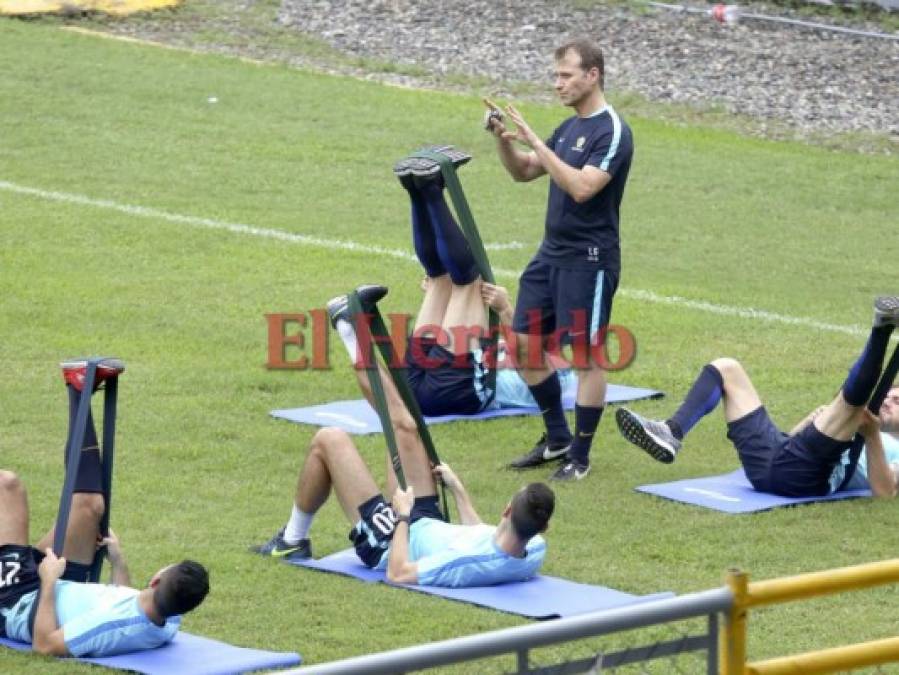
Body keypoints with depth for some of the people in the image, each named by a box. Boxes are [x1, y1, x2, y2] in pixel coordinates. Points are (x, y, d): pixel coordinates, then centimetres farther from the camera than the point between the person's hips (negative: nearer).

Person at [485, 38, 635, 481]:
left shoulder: (611, 131, -14)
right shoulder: (569, 127, 13)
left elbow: (582, 187, -26)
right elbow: (523, 172, 18)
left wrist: (534, 140, -27)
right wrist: (503, 139, 0)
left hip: (588, 258, -9)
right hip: (551, 253, 9)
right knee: (526, 346, 10)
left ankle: (579, 458, 5)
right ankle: (557, 439, 24)